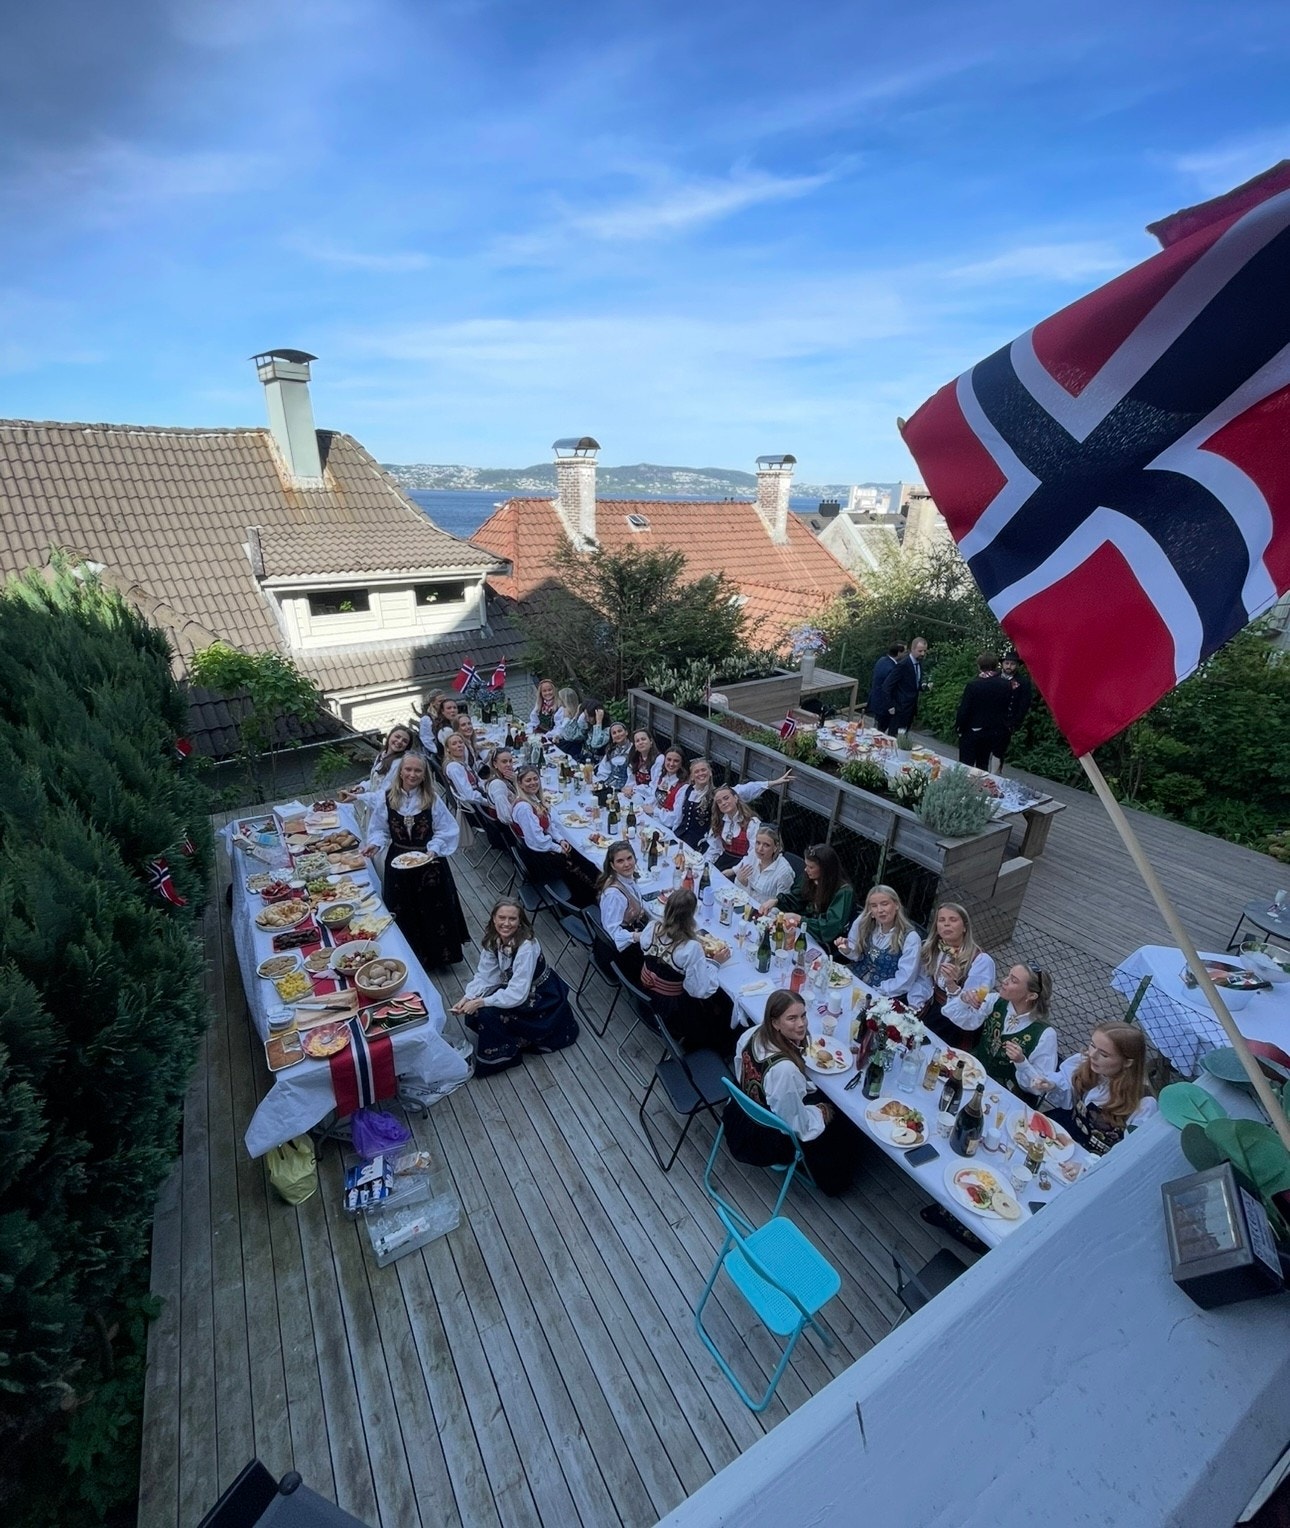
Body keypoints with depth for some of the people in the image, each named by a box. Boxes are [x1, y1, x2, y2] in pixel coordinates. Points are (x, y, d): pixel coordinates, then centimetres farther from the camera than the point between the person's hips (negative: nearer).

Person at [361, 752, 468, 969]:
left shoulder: (432, 800, -11)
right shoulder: (388, 799, -5)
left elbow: (446, 831, -8)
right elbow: (379, 829, 4)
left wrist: (434, 849, -21)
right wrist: (375, 843, -15)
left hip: (428, 862, -2)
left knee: (433, 910, 9)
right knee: (403, 913, 12)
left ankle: (437, 955, 27)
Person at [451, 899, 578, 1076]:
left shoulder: (526, 946, -33)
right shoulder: (492, 940, -12)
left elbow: (517, 994, -32)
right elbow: (485, 976, -6)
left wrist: (481, 1002, -30)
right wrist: (467, 999, -21)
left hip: (540, 997, -7)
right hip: (512, 987, 7)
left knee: (489, 1013, -21)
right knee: (473, 1012, -7)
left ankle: (504, 1054, 5)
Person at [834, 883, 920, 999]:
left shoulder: (910, 938, -17)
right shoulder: (863, 922, -5)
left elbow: (903, 982, -18)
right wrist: (847, 950, -11)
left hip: (883, 996, -5)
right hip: (855, 982, 5)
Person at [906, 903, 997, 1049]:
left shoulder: (981, 961, -17)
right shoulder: (930, 948, 0)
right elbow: (922, 982, 4)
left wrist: (952, 984, -36)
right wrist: (913, 1010, -8)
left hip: (959, 1028, -5)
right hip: (932, 1012, 5)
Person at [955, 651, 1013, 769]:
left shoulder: (972, 685, -15)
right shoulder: (1006, 685, -3)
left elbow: (964, 710, -14)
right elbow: (1009, 708, 2)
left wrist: (958, 727, -3)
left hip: (972, 732, -4)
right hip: (994, 732, 4)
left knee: (965, 766, 3)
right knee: (983, 766, 14)